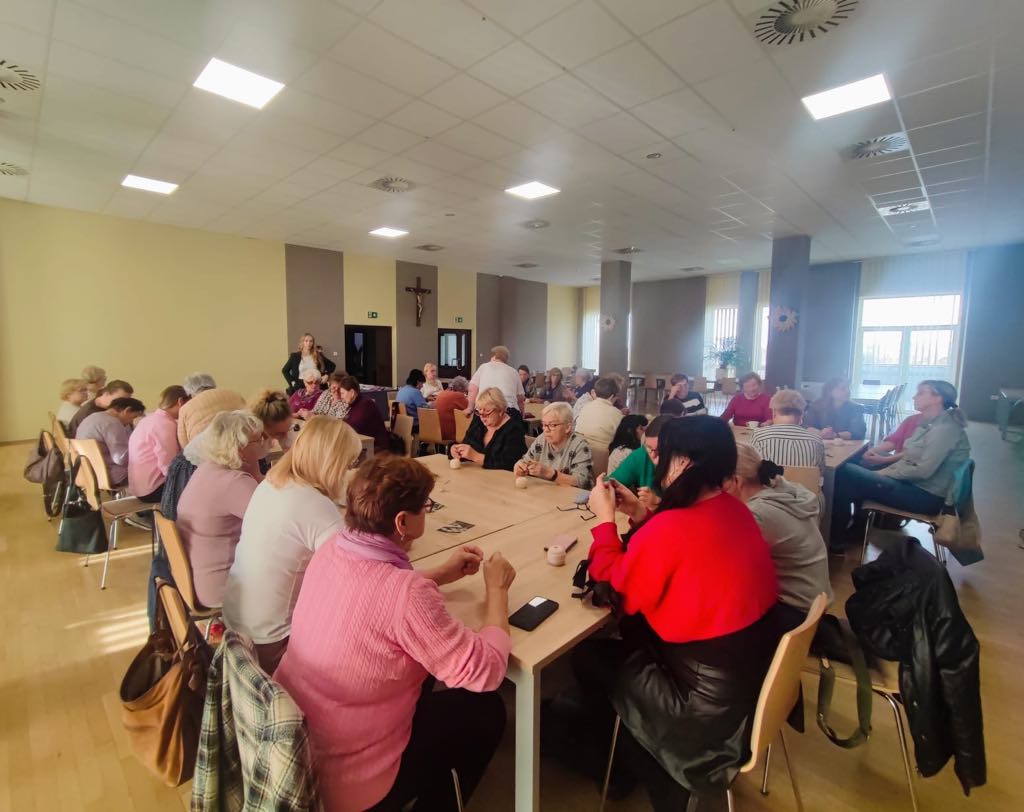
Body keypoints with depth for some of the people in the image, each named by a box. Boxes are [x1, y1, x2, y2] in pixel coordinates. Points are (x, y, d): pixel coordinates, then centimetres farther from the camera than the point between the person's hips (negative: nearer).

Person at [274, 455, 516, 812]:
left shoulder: (331, 549, -10)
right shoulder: (407, 593, -34)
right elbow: (486, 672, -23)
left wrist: (443, 574, 8)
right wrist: (496, 589, -10)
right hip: (345, 782, -7)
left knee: (424, 673, 25)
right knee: (486, 709, 10)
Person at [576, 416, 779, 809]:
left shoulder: (674, 527, -31)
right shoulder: (734, 510, -3)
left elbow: (612, 584, -16)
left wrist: (605, 517, -8)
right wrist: (642, 516, 6)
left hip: (712, 701, -8)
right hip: (751, 668, 9)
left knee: (588, 656, 11)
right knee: (631, 636, 24)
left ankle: (659, 780, 34)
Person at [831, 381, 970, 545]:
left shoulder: (945, 428, -18)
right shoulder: (930, 424, 12)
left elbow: (923, 471, -23)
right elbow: (910, 459, 14)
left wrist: (885, 473, -12)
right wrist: (885, 470, 1)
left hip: (926, 496, -10)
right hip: (916, 485, 10)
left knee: (846, 473, -15)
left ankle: (836, 537, -3)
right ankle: (857, 530, 18)